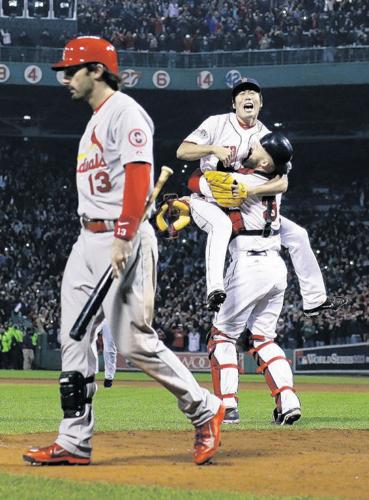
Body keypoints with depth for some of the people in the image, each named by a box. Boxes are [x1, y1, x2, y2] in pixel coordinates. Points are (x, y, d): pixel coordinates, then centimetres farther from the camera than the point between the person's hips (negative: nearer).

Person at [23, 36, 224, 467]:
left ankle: (204, 409, 5)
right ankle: (74, 442, 7)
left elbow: (138, 176, -20)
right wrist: (94, 238, 19)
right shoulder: (95, 120, 22)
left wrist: (122, 238, -26)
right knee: (74, 339, 5)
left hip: (122, 237, -10)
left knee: (134, 342, -11)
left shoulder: (124, 111, -9)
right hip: (87, 238, 10)